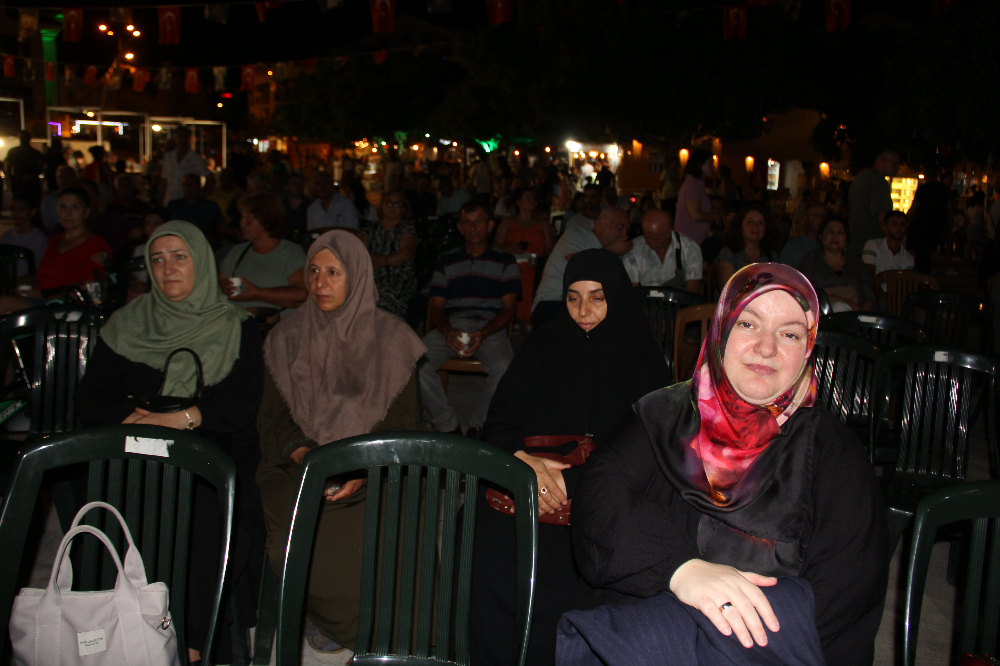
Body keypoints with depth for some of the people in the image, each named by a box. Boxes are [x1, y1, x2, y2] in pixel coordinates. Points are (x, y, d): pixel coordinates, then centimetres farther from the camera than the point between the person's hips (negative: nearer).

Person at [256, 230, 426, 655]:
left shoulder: (391, 339, 4)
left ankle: (338, 624, 5)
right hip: (299, 467, 1)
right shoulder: (287, 340, 10)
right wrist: (303, 454, -14)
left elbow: (403, 422, 1)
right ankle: (323, 617, 5)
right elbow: (273, 417, 8)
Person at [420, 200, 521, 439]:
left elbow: (508, 309, 5)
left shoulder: (505, 261, 15)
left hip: (491, 327, -2)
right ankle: (448, 426, -13)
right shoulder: (446, 261, 20)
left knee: (504, 368, -35)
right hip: (451, 327, 2)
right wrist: (448, 332, -12)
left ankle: (478, 426, -11)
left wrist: (482, 334, -14)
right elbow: (436, 306, 12)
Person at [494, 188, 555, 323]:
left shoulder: (543, 223, 25)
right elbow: (497, 245, 12)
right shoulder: (508, 223, 24)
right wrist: (510, 249, -11)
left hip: (533, 271, 0)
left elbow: (549, 249, 14)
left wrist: (539, 259, -8)